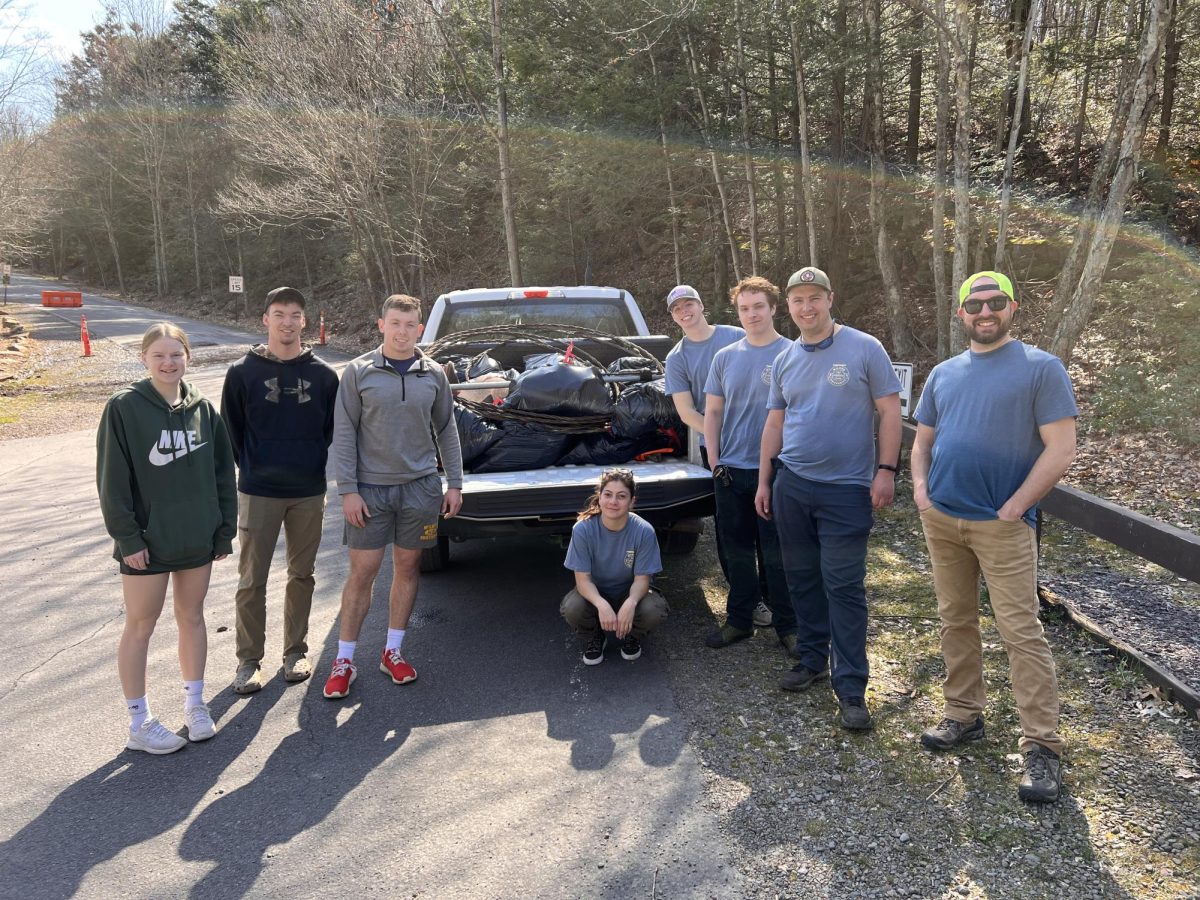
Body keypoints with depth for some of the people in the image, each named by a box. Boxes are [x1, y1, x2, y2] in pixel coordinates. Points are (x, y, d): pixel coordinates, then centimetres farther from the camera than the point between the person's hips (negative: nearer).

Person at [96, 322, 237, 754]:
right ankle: (139, 723, 18)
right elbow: (113, 481, -10)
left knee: (192, 617, 15)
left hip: (198, 538, 4)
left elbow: (223, 473, 6)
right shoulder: (124, 408, -10)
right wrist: (127, 538, -13)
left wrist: (224, 530, 4)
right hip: (147, 542, -4)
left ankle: (194, 703, 29)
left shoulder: (202, 409, 2)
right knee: (140, 626, 7)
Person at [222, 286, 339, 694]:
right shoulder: (243, 372, -2)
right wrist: (250, 468, 2)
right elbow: (231, 429, 4)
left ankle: (296, 651, 25)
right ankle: (249, 660, 16)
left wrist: (318, 467, 2)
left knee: (302, 575, 11)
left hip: (309, 492, 2)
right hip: (258, 493, -1)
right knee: (252, 581, 3)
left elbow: (333, 430, 8)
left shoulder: (323, 374, 1)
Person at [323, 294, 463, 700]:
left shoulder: (433, 374, 4)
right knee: (361, 573, 1)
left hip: (420, 486, 3)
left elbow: (446, 431, 10)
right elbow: (344, 434, -4)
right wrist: (348, 490, -9)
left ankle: (392, 651, 24)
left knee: (408, 567, 10)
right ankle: (344, 660, 13)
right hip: (371, 487, -2)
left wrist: (454, 483, 6)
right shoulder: (358, 372, -3)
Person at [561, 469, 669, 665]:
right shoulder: (583, 529, -22)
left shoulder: (644, 531, -22)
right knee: (572, 608, -33)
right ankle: (594, 639, 4)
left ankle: (631, 637, 7)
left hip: (629, 592, 0)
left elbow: (642, 579, -17)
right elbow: (583, 579, -22)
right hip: (594, 592, 0)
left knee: (655, 611, -31)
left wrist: (630, 603, -40)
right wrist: (602, 605, -42)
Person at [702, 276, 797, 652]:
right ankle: (739, 620, 25)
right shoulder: (725, 357, 9)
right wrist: (714, 461, 3)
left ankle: (787, 625, 17)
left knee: (777, 553, 3)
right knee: (738, 551, 13)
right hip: (731, 469, 4)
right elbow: (712, 411, 12)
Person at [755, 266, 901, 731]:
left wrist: (886, 471, -11)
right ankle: (811, 658, 28)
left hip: (847, 489, -5)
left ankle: (851, 686, 4)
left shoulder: (864, 349, -4)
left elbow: (889, 411, -4)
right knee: (802, 578, 12)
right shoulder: (784, 361, 11)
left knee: (844, 587, -4)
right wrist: (764, 481, 14)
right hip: (791, 484, 5)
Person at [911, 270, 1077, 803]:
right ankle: (964, 715, 27)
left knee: (1021, 631, -5)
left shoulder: (1040, 368, -4)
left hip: (1002, 523, -5)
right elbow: (922, 440, 20)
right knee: (956, 621, 13)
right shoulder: (943, 374, 12)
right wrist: (921, 490, 3)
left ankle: (1041, 747, 2)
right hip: (941, 519, 6)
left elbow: (1061, 448, -10)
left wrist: (1014, 506, -14)